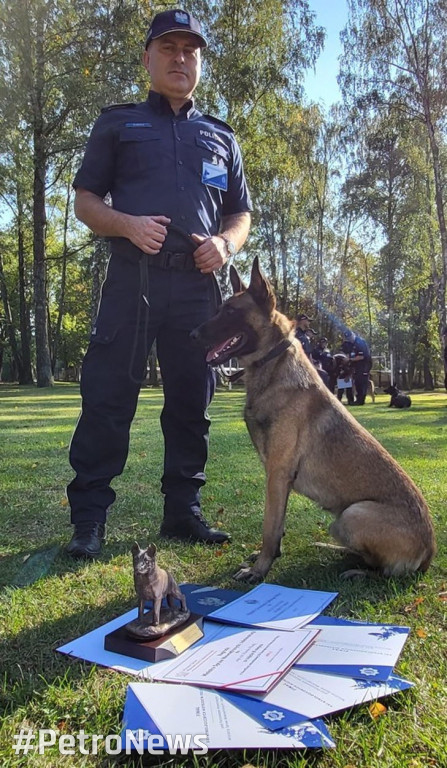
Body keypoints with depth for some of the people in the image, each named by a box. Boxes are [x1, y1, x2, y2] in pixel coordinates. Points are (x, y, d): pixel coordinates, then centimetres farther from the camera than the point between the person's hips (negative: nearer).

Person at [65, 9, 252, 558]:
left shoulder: (220, 137, 24)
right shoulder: (118, 122, 17)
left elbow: (241, 213, 22)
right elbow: (84, 200, 10)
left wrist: (226, 243, -1)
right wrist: (128, 224, -11)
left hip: (198, 284, 3)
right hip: (132, 277, -2)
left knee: (192, 400, 4)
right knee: (107, 396, -6)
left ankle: (183, 510, 15)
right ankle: (88, 518, 3)